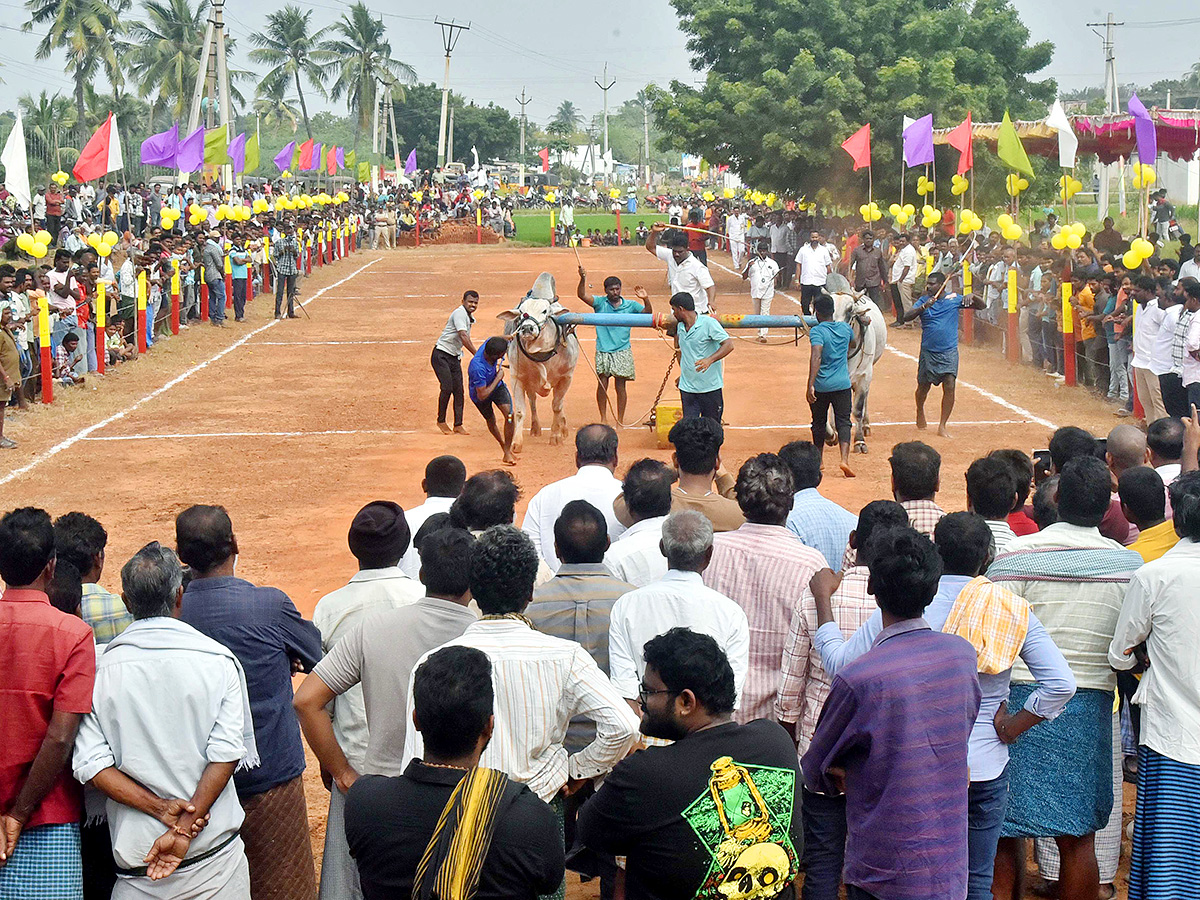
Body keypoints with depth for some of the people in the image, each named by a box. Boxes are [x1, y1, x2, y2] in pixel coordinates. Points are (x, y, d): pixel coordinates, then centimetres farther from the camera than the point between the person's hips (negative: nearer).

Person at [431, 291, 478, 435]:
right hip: (441, 355, -8)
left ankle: (458, 425, 3)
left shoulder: (470, 318, 13)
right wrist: (478, 355, -30)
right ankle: (441, 420, 1)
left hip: (455, 357, 8)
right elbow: (463, 337, -26)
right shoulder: (460, 312, -15)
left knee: (458, 390, 1)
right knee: (447, 387, -16)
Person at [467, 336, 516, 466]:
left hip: (497, 385, 4)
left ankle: (507, 453, -3)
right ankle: (503, 443, 48)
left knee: (510, 415, -14)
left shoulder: (491, 342, -28)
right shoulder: (478, 368, -45)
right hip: (480, 393, -4)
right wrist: (498, 378, -30)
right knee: (491, 421, 17)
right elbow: (482, 395, -35)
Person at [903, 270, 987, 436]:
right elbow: (906, 317, -13)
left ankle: (942, 426, -5)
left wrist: (972, 296, -18)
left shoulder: (954, 299, 0)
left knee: (949, 386, -13)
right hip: (928, 352, 1)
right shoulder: (924, 301, 0)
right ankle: (920, 412, 43)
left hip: (949, 352, -1)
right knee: (923, 386, 12)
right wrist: (924, 307, -28)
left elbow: (981, 306, 5)